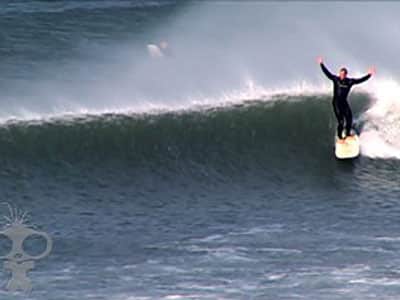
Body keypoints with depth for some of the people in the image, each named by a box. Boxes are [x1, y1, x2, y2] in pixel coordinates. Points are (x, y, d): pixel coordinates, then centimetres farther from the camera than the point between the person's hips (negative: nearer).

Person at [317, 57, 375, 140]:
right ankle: (340, 136, 2)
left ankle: (348, 133, 18)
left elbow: (360, 80, 1)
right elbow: (327, 73, -9)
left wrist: (369, 75, -4)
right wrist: (321, 64, -14)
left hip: (344, 102, 4)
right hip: (336, 101, -4)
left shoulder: (350, 81, 0)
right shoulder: (335, 79, -6)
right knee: (341, 120, -10)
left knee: (349, 118, -3)